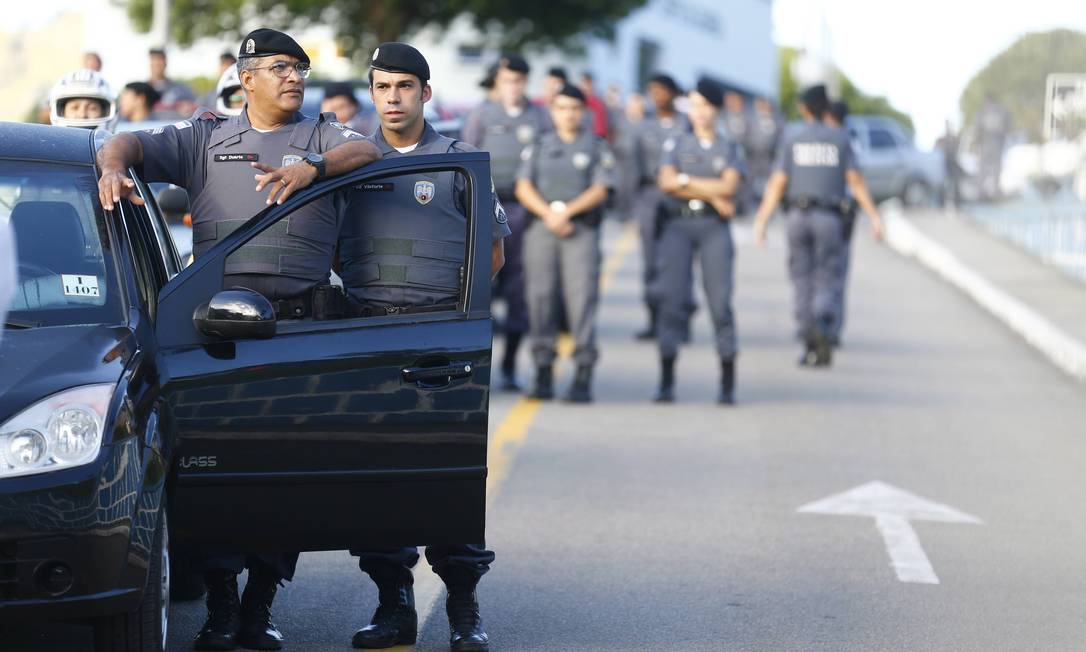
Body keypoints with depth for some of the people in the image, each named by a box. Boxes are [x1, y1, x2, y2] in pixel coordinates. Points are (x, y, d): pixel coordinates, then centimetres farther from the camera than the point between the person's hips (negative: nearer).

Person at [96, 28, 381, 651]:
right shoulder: (206, 138, 17)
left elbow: (366, 151, -5)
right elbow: (130, 143, 11)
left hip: (301, 318, 0)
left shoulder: (323, 136, 15)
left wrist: (312, 168, -23)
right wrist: (114, 167, -13)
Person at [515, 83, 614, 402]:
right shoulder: (539, 147, 16)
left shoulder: (597, 147, 11)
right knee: (540, 297, -1)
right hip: (541, 229, 2)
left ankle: (583, 378, -14)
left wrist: (566, 211, -12)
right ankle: (543, 373, 5)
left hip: (582, 230, -2)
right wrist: (548, 214, -10)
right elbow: (524, 187, 6)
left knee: (582, 298, -11)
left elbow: (600, 190, 0)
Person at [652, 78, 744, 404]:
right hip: (678, 224, 0)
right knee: (671, 298, -7)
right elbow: (667, 182, -4)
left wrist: (686, 181, -5)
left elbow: (729, 187, -4)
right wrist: (712, 195, -7)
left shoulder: (730, 149, 13)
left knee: (721, 300, -7)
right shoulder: (676, 144, 13)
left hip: (714, 227, 0)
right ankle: (666, 381, -5)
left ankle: (728, 385, -4)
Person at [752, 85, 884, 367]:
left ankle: (810, 346, 6)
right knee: (825, 284, 0)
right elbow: (855, 181, -3)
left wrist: (761, 221, 0)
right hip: (830, 218, -1)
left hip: (798, 216, 1)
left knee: (803, 283, 9)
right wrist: (874, 216, -1)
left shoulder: (792, 142, 5)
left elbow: (777, 184, -1)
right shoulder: (840, 139, 3)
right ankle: (822, 329, -27)